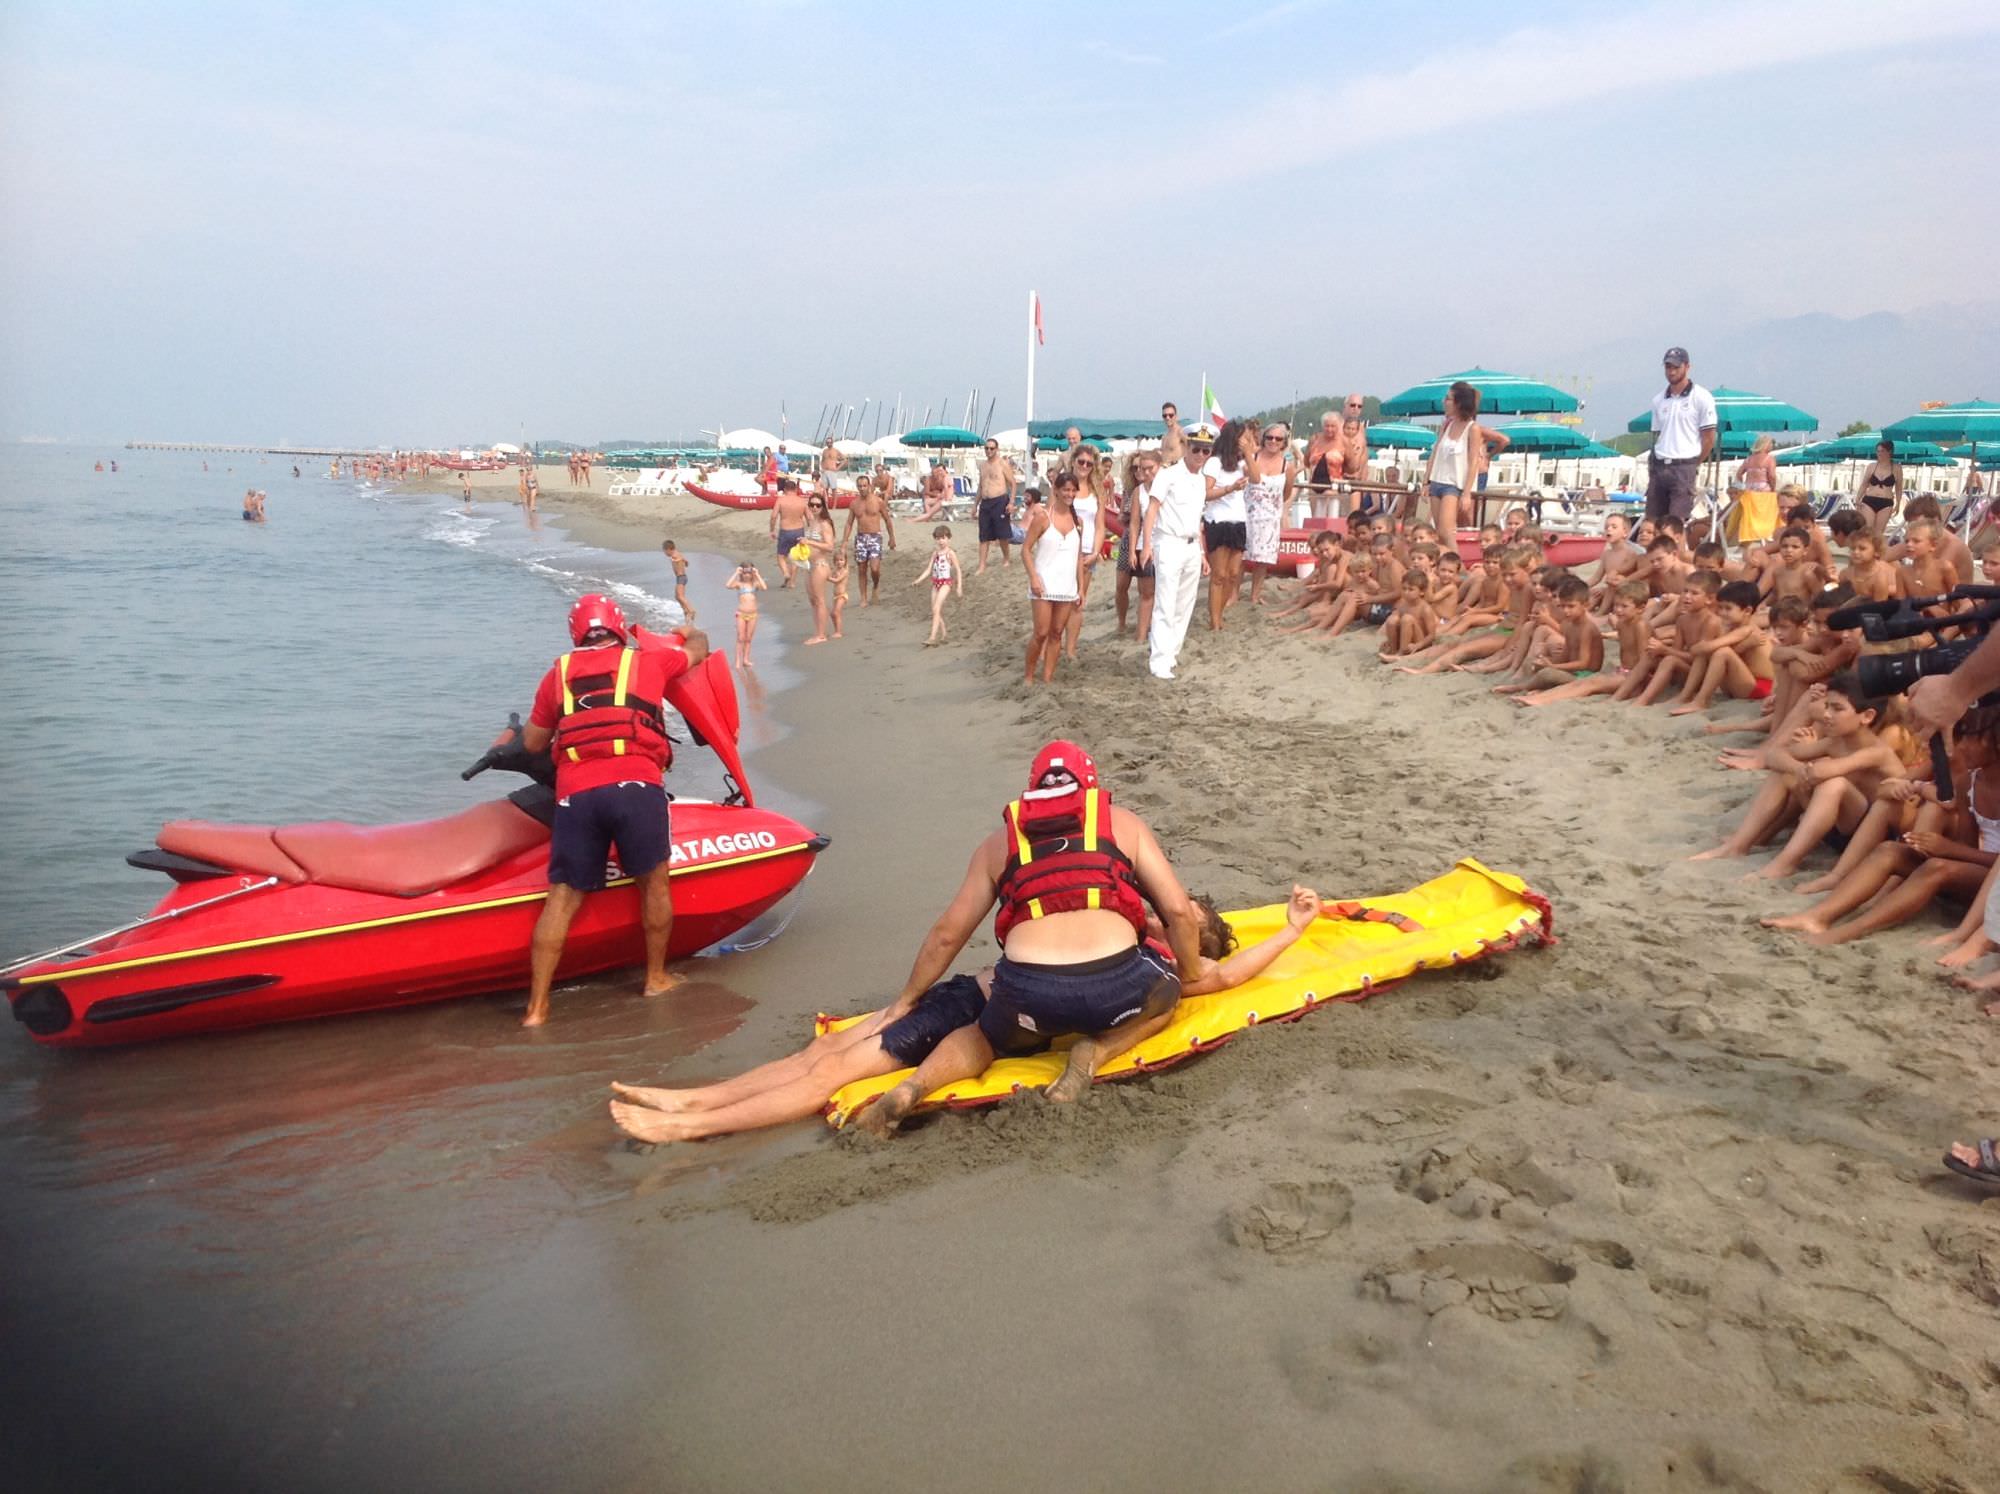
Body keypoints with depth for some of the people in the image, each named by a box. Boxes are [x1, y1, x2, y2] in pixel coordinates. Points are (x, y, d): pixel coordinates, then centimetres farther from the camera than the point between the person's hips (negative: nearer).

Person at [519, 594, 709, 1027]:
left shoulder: (558, 673, 20)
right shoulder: (648, 659, 16)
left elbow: (532, 743, 24)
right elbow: (699, 649, 36)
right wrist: (689, 633, 59)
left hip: (575, 792, 2)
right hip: (635, 785, -2)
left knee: (562, 897, 4)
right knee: (654, 882, 15)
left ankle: (536, 1007, 3)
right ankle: (657, 978, 28)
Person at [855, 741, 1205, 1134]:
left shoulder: (999, 841, 24)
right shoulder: (1123, 822, 20)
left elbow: (947, 933, 28)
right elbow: (1179, 910, 13)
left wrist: (906, 1000, 40)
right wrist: (1191, 977, 30)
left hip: (1027, 992, 2)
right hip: (1115, 986, -1)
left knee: (986, 1038, 34)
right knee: (1164, 991, 33)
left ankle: (914, 1086, 4)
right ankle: (1097, 1051, 5)